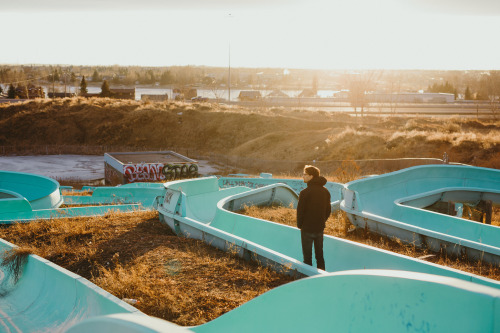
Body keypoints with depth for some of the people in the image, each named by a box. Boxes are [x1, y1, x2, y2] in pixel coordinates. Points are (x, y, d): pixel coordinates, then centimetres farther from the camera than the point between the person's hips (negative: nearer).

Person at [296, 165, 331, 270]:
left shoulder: (305, 192, -17)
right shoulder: (325, 191, 3)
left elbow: (300, 210, -13)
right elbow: (328, 210, 9)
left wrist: (299, 225, 1)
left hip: (307, 229, -6)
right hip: (320, 229, 6)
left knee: (307, 257, 4)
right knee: (320, 255, 16)